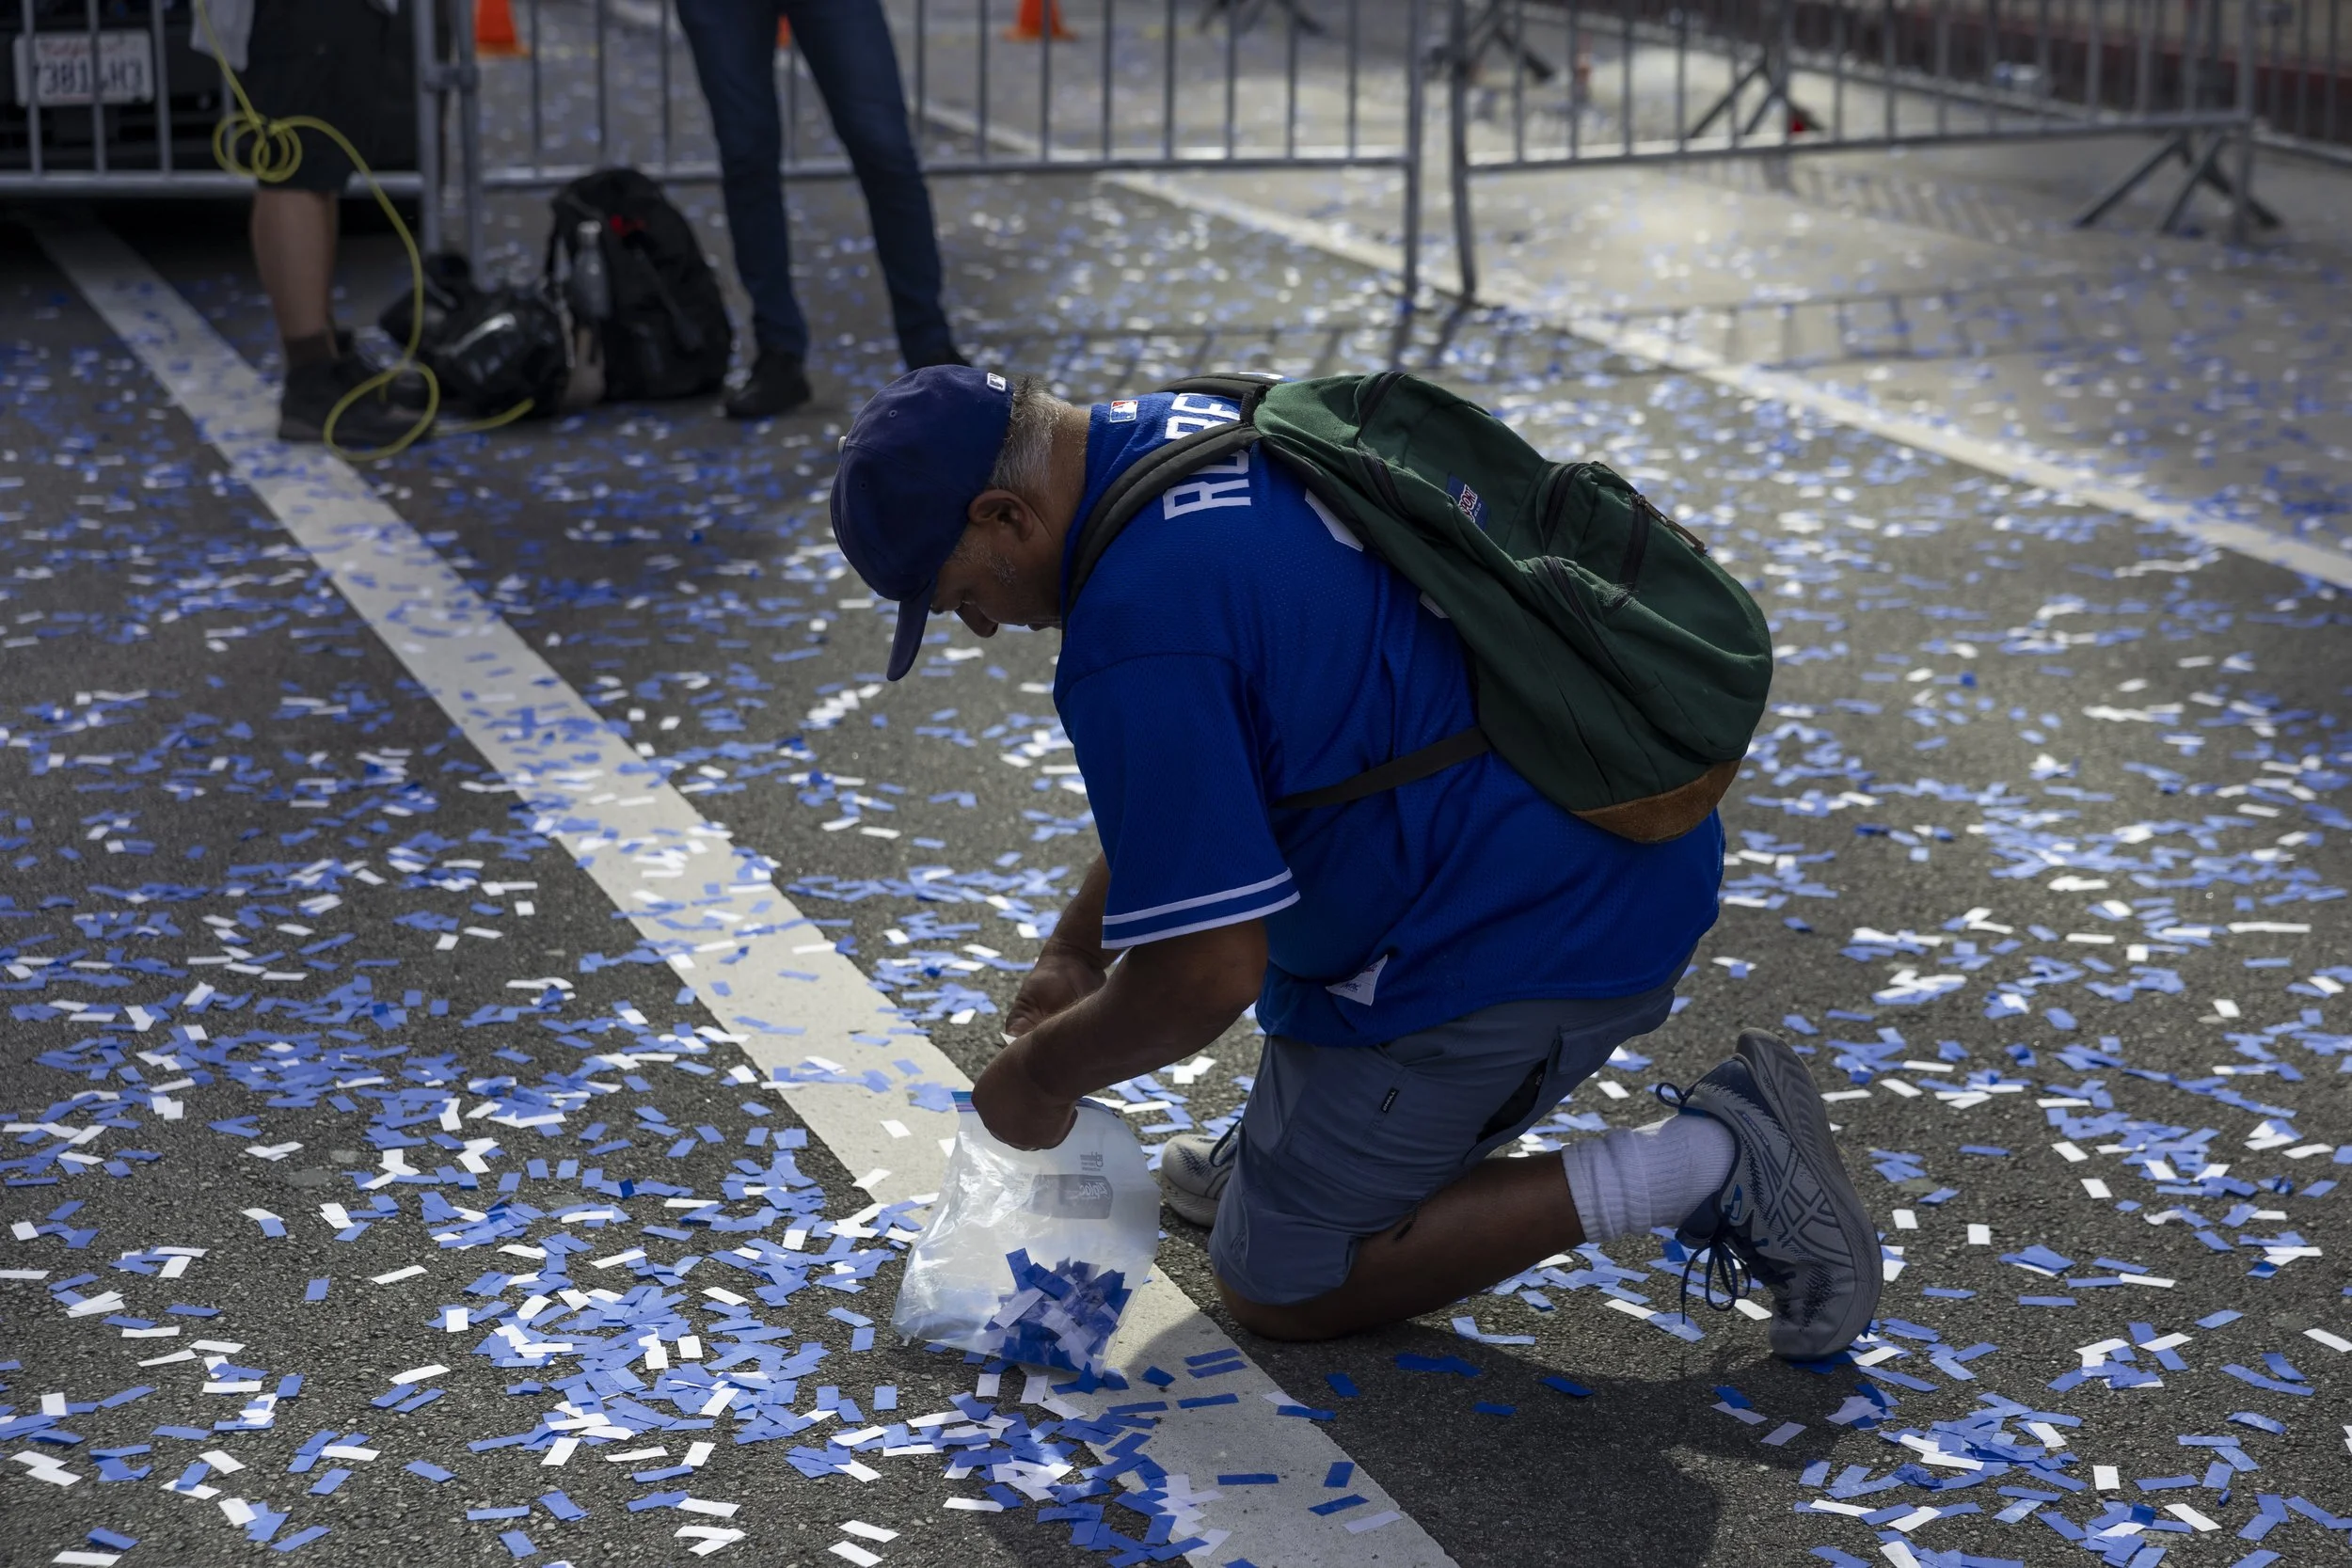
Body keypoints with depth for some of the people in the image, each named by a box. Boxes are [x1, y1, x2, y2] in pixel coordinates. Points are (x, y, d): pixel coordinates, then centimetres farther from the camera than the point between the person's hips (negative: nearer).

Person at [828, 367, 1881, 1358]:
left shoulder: (1137, 634, -25)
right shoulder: (1177, 432, 7)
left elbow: (1207, 975, -21)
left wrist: (1043, 1074, -3)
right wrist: (1077, 944, 23)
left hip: (1522, 942, -10)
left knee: (1279, 1290, 8)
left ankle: (1703, 1166, -3)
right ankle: (1295, 1148, 29)